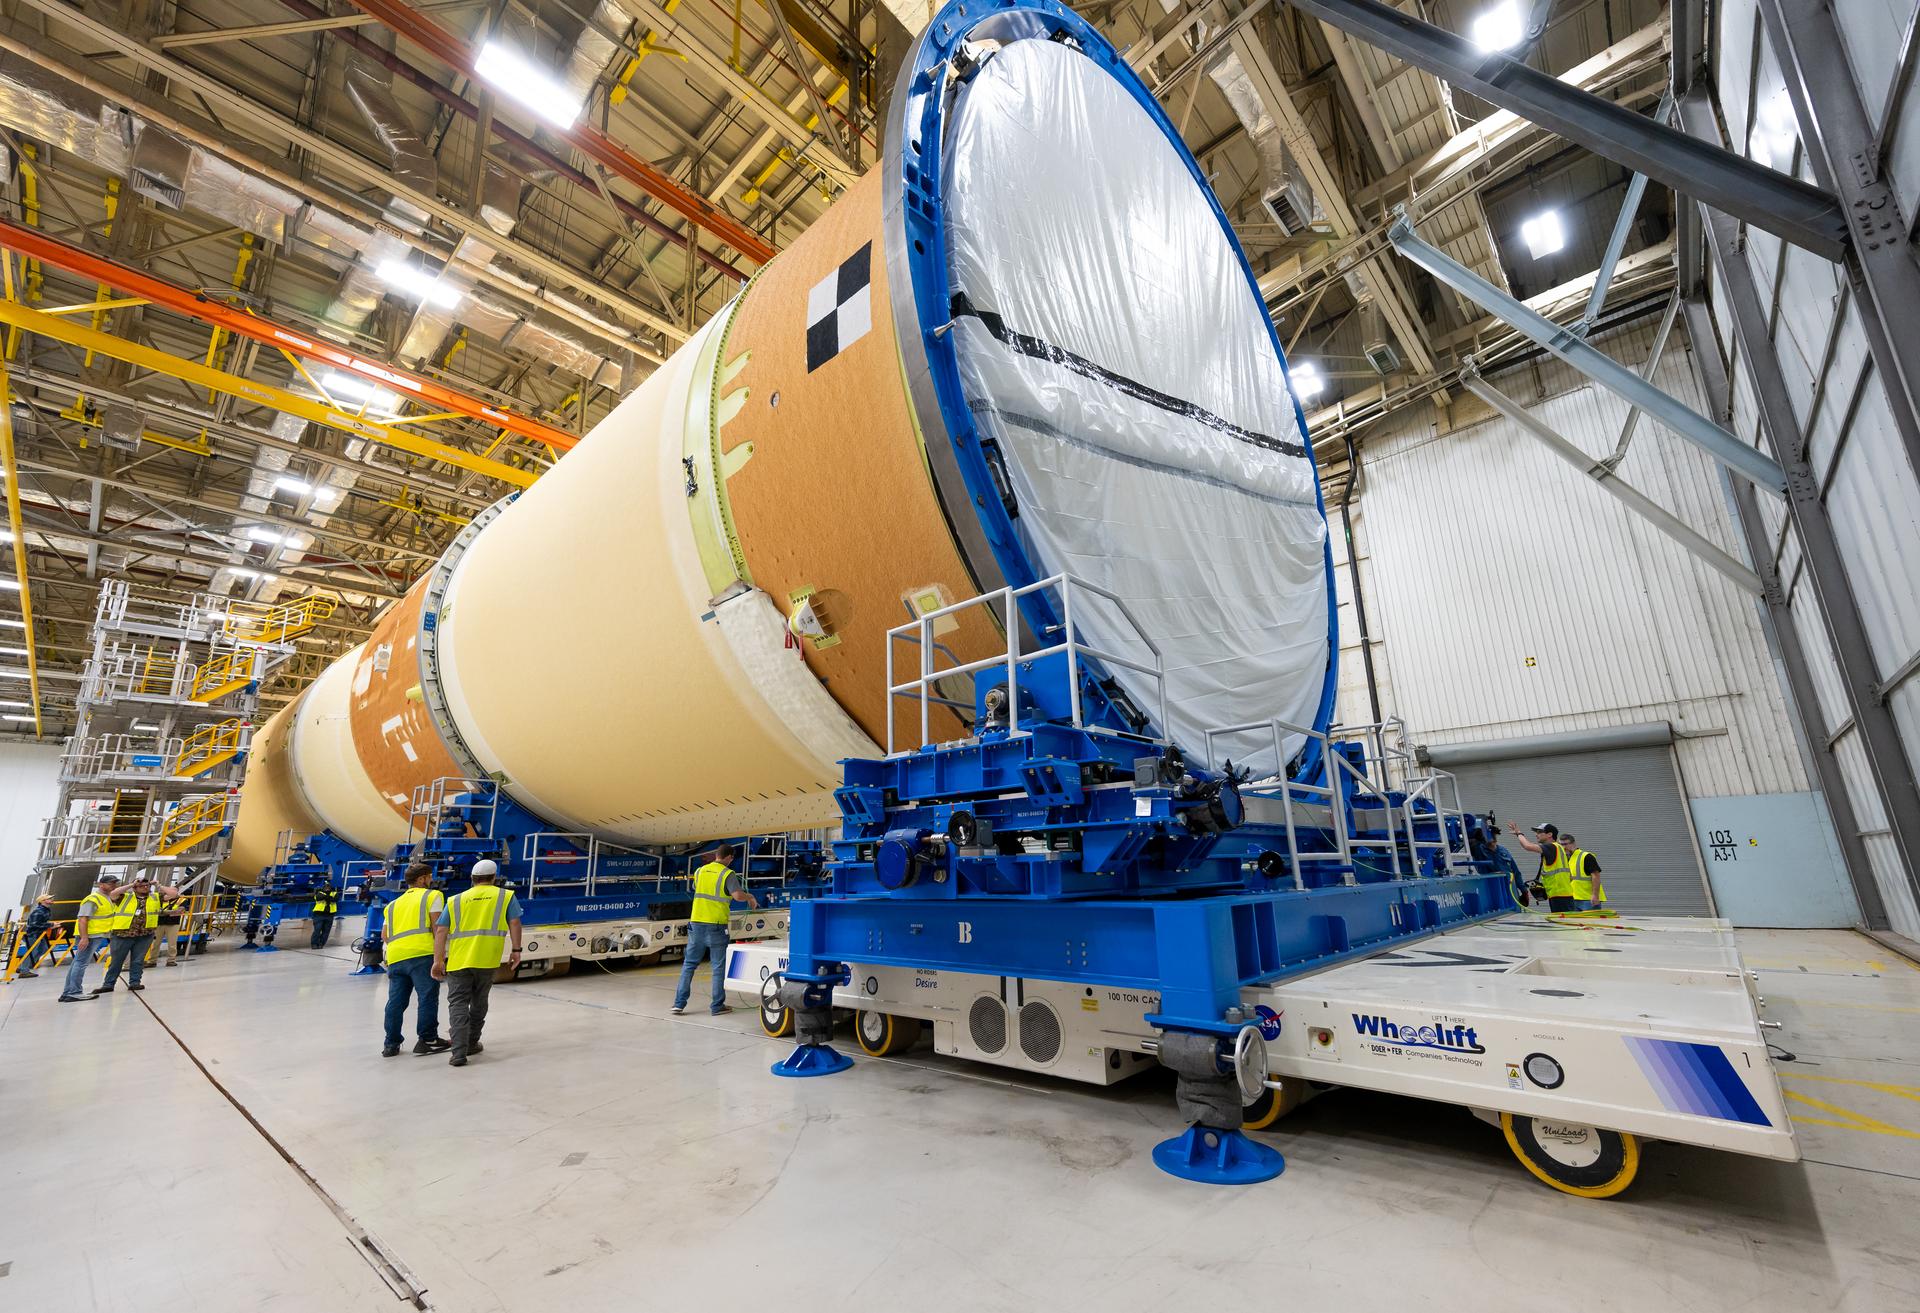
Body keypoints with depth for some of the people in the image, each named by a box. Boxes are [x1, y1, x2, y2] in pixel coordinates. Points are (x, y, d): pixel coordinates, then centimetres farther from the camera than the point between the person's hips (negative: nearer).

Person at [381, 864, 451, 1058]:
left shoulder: (393, 904, 28)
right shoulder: (433, 895, 8)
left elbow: (384, 935, 18)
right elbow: (436, 924, -2)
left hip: (395, 957, 7)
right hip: (422, 954, -6)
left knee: (396, 1001, 11)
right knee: (427, 996, -1)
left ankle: (391, 1044, 15)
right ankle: (428, 1040, 1)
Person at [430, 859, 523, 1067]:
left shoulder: (455, 900, 16)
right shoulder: (505, 896, 10)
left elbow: (440, 931, 7)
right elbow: (514, 923, 1)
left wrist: (438, 960, 6)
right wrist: (516, 950, 5)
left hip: (458, 960, 0)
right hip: (487, 960, 0)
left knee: (458, 1004, 3)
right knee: (479, 1003, 18)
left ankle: (459, 1052, -8)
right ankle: (471, 1043, 32)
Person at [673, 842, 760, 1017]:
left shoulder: (700, 871, 8)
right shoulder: (728, 874, -8)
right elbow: (737, 894, -21)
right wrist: (750, 897, -2)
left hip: (697, 924, 4)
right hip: (716, 926, -4)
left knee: (689, 963, 14)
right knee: (718, 967, 6)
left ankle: (679, 1003, 13)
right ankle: (717, 1006, 11)